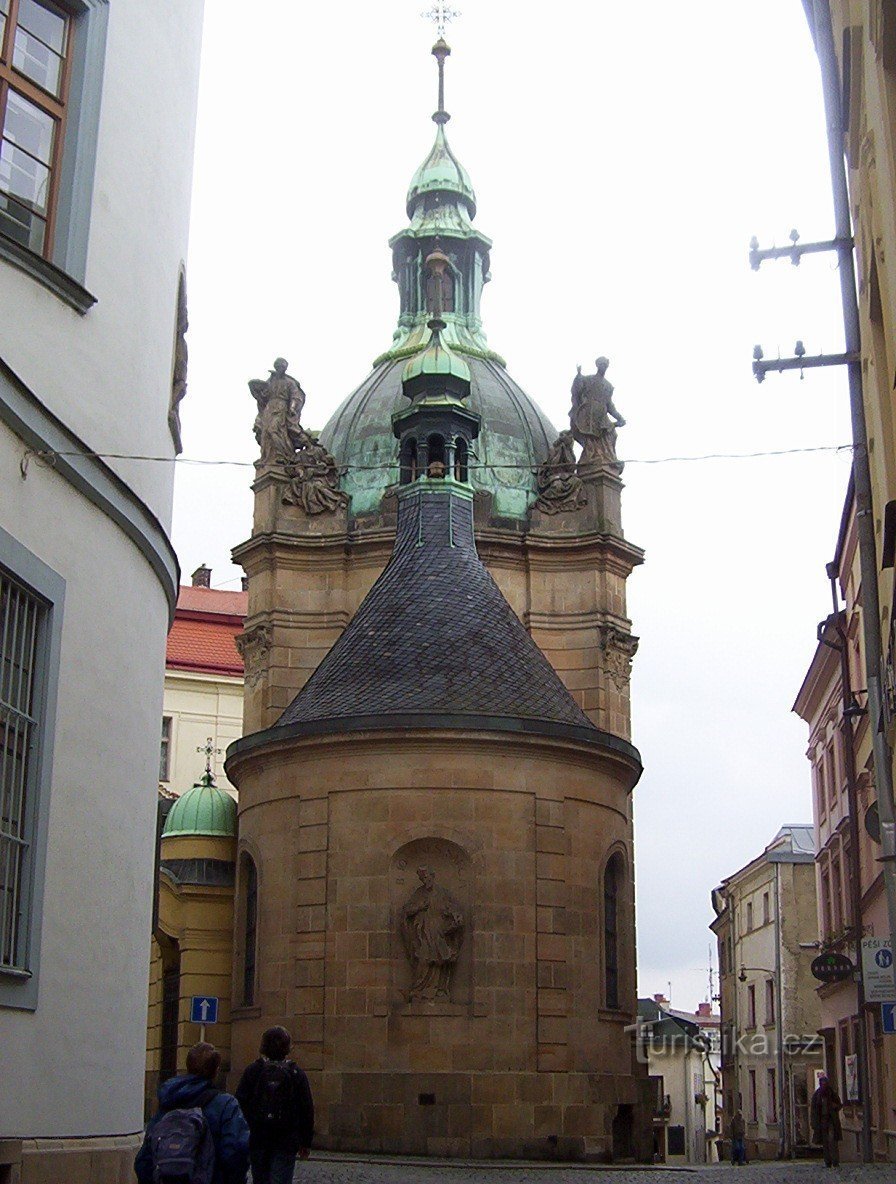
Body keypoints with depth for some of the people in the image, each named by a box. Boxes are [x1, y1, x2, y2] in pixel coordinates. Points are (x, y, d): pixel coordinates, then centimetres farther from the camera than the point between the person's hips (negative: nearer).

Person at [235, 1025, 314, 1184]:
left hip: (256, 1139, 1)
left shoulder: (252, 1071, -2)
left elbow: (240, 1104, -2)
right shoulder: (296, 1074, -2)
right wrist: (306, 1141, 9)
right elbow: (307, 1110, 1)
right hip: (286, 1141, -1)